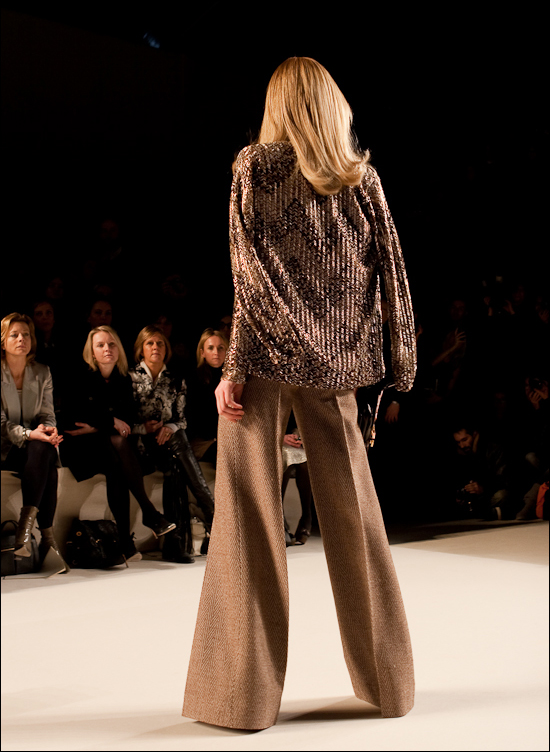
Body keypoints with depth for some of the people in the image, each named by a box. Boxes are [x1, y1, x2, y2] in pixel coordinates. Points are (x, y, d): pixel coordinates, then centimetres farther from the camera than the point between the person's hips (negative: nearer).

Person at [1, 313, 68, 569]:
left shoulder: (42, 373, 9)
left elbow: (48, 415, 9)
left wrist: (48, 431, -15)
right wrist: (29, 434, -27)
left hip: (34, 444, 4)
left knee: (45, 451, -34)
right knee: (42, 454, -35)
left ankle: (26, 525, -37)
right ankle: (47, 536, -37)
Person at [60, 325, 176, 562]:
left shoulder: (124, 381, 11)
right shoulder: (80, 379, 1)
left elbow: (129, 420, 4)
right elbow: (74, 415, -8)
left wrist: (96, 426, -10)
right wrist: (110, 422, -11)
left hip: (111, 446, 3)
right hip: (81, 447, -3)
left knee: (116, 465, -32)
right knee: (116, 442, -34)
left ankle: (124, 539, -36)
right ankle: (150, 513, -35)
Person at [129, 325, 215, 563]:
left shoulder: (175, 382, 16)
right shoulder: (131, 378, 7)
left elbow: (182, 420, 11)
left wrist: (169, 428, -10)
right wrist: (144, 428, -15)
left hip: (168, 438, 3)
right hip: (141, 445, -3)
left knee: (174, 466, -34)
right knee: (176, 449, -34)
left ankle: (178, 542, -37)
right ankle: (215, 524, -35)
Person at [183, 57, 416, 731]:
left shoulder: (254, 168, 0)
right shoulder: (361, 177, 9)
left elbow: (251, 274, -8)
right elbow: (392, 275, 6)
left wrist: (235, 366, -9)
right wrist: (403, 365, 11)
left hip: (266, 356, -3)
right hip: (333, 361, 3)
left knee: (252, 511, 1)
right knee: (353, 510, 10)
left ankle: (244, 689, 4)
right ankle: (386, 680, 18)